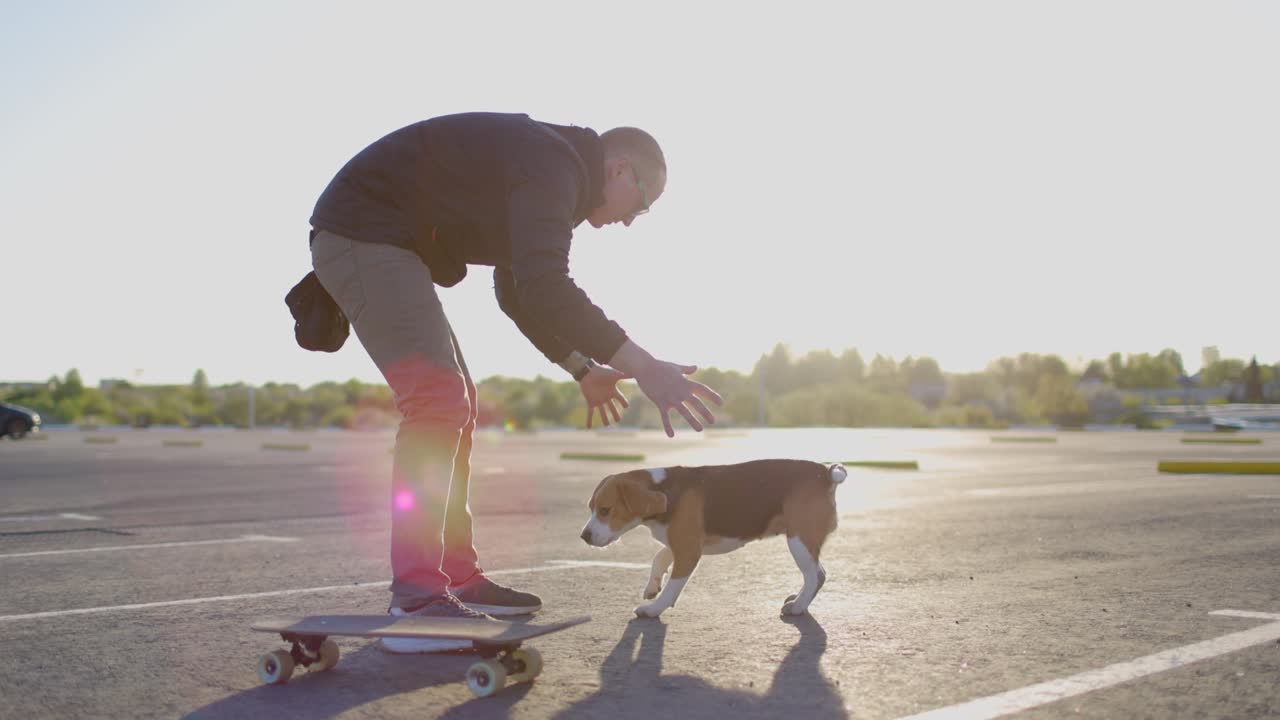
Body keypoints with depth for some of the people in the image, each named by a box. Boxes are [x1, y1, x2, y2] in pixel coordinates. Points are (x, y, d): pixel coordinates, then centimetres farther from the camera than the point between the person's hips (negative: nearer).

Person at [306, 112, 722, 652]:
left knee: (457, 405, 11)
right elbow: (545, 289, -29)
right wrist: (642, 366, -30)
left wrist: (582, 370, 26)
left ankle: (457, 580, 16)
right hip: (362, 232, -11)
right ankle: (416, 600, -23)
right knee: (438, 396, -22)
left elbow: (518, 293, 28)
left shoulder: (546, 174, 18)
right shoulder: (553, 163, -15)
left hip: (389, 244, 11)